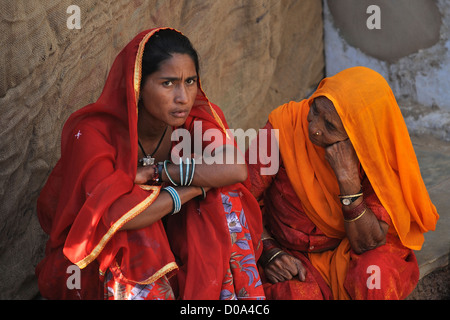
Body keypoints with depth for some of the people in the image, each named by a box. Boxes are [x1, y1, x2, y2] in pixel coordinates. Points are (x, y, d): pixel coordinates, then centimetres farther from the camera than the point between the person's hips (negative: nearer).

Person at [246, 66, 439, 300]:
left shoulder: (378, 156, -17)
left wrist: (348, 177, -31)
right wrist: (269, 252, -23)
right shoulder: (284, 126, -20)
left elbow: (368, 244, -20)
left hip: (346, 251, 1)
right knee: (299, 293, -32)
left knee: (376, 276, -31)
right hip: (292, 257, -1)